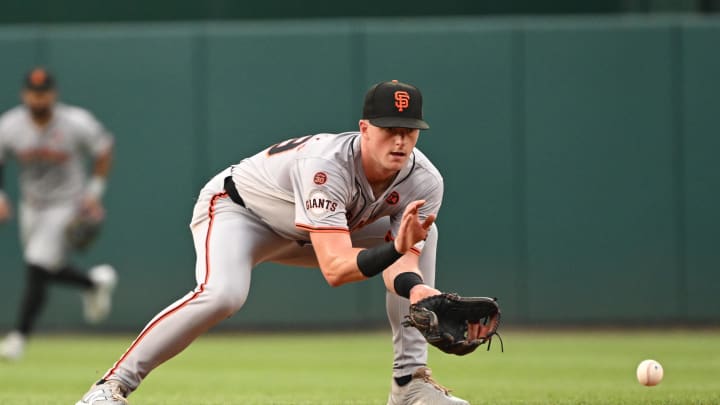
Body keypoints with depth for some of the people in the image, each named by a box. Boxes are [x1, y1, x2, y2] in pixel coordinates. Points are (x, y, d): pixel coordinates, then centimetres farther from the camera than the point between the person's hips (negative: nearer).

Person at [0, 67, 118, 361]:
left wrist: (94, 192, -8)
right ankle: (95, 283, 44)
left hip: (66, 205, -5)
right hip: (31, 205, 5)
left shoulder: (76, 123, -18)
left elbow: (104, 149, -3)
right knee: (47, 271, 15)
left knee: (37, 269, -15)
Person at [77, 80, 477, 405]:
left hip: (308, 232, 7)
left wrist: (421, 292, -49)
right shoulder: (325, 165, -39)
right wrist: (393, 251, -61)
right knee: (222, 293, -37)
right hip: (236, 209, -7)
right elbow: (335, 268, -46)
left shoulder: (424, 182, -21)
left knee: (421, 235, -5)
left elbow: (400, 261, -27)